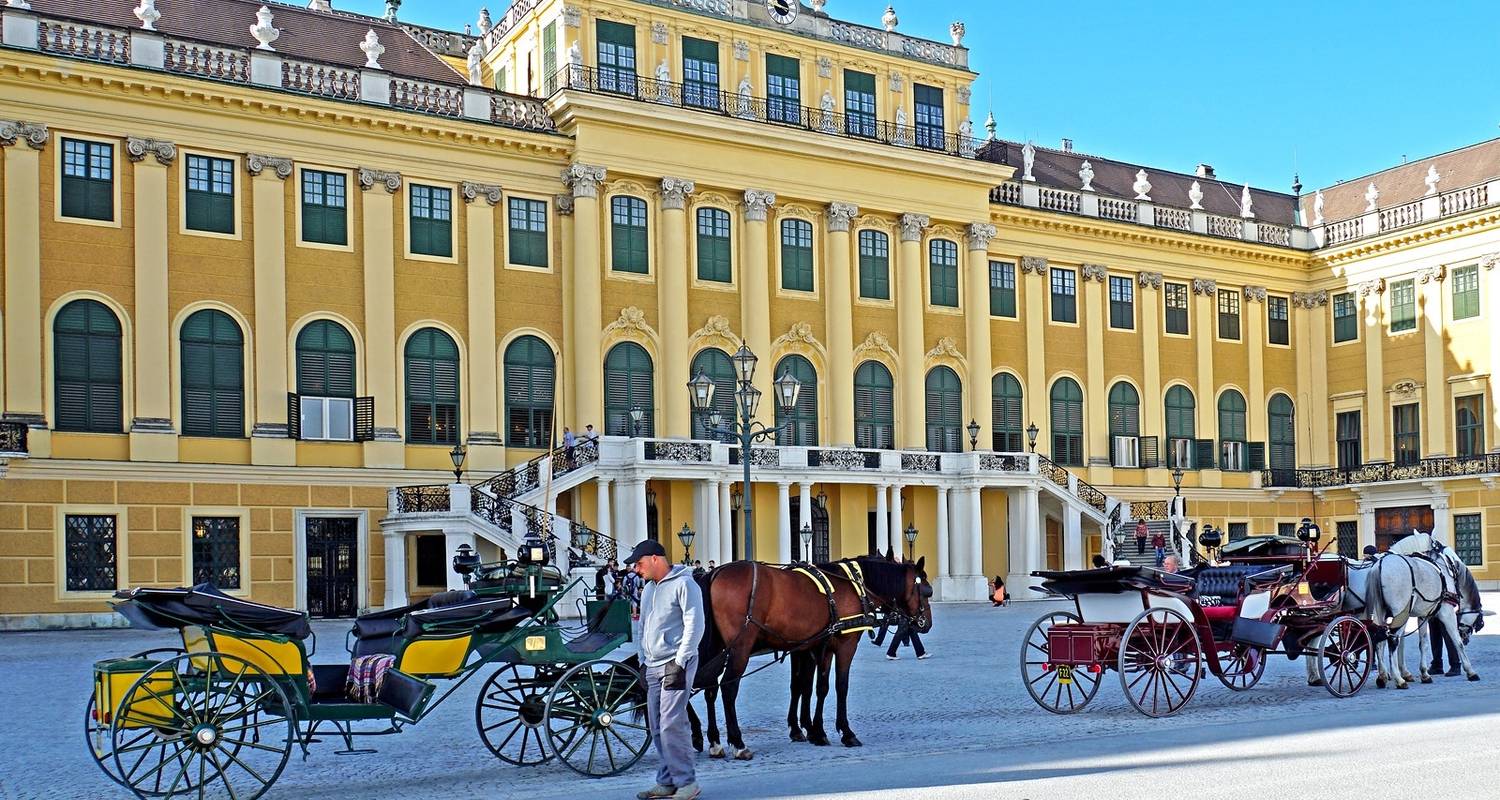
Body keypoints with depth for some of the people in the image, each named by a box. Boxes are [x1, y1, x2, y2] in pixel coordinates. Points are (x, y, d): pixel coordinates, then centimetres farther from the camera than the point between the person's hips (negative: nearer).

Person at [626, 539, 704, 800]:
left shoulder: (683, 584, -8)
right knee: (657, 727, 9)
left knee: (671, 724, -13)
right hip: (653, 667, 8)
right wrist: (643, 662, 16)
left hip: (675, 664, -8)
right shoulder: (648, 589, 18)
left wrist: (679, 663, -17)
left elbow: (695, 625, -13)